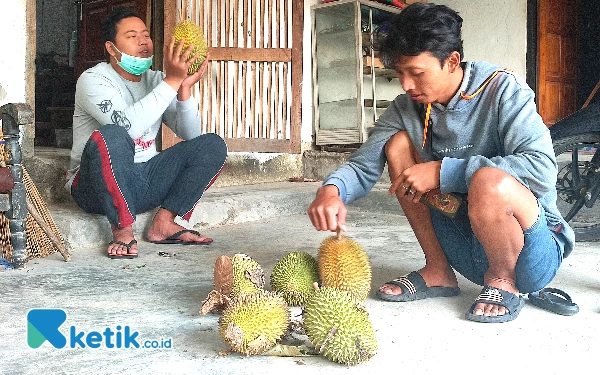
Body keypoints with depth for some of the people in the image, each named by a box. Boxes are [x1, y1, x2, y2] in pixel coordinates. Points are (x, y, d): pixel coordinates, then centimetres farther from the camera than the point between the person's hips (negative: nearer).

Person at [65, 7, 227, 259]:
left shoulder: (156, 80, 8)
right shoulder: (93, 79, -9)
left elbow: (190, 134, -1)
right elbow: (128, 125, -30)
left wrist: (185, 89, -16)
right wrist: (172, 81, -27)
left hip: (145, 179, 6)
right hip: (98, 186, -6)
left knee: (213, 145, -6)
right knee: (110, 136, -37)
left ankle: (163, 224, -9)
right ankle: (123, 231, -20)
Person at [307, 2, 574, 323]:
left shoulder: (502, 89, -15)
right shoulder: (406, 109, -1)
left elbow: (542, 168, -27)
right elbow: (363, 165, -7)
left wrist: (442, 171, -29)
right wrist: (331, 189, -30)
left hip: (534, 251, -5)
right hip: (467, 245, 5)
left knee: (489, 182, -38)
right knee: (398, 143, -7)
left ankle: (503, 281, -6)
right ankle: (438, 271, 0)